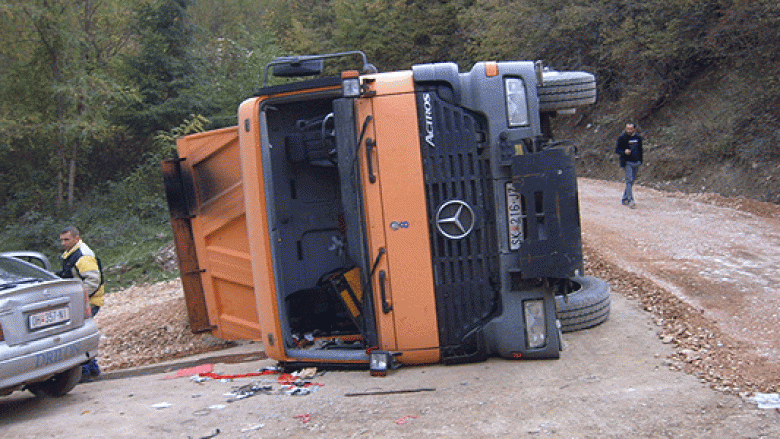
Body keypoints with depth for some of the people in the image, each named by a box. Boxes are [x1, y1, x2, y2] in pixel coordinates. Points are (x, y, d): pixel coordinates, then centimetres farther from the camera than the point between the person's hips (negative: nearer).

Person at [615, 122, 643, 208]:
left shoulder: (638, 138, 9)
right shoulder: (622, 138, -5)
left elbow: (640, 150, 19)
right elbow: (617, 150, -4)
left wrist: (640, 162, 16)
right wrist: (624, 152, -23)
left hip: (636, 163, 5)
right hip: (627, 163, -5)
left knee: (631, 181, 9)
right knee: (629, 180, -15)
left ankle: (625, 199, 20)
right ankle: (630, 201, -17)